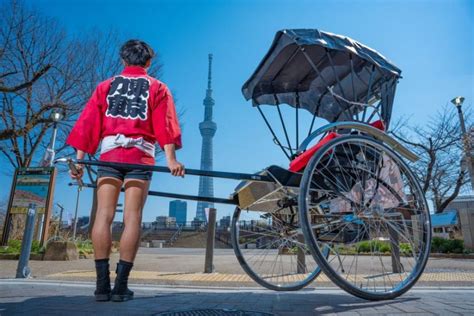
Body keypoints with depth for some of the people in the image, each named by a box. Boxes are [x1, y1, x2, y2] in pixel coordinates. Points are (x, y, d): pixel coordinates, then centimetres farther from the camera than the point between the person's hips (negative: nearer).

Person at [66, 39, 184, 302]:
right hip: (140, 154, -2)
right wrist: (170, 159, -12)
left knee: (103, 215, 0)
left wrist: (79, 160, 11)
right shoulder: (157, 88, 14)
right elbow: (165, 124, -2)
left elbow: (88, 123, 12)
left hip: (109, 153, 2)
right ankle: (121, 285, -3)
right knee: (132, 218, -3)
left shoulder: (106, 86, 21)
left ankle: (102, 283, -1)